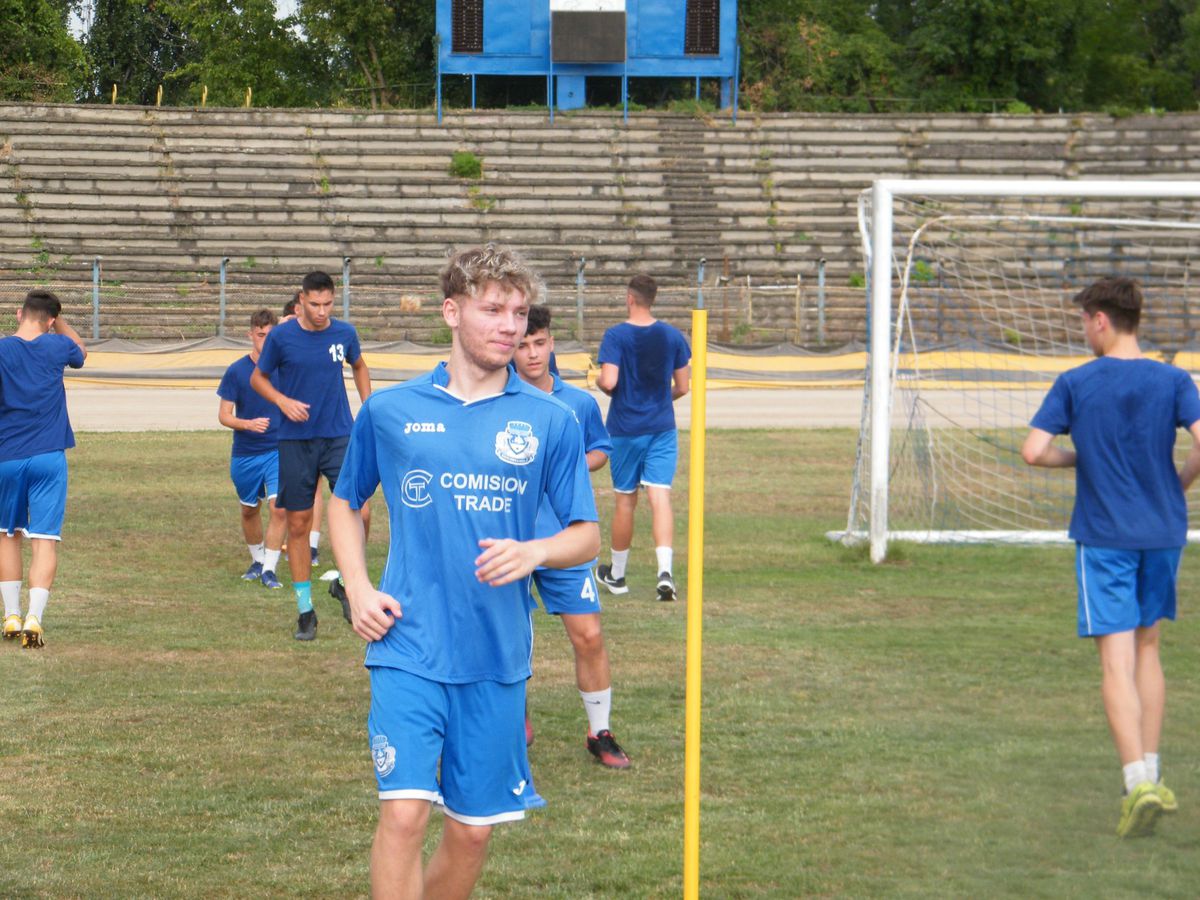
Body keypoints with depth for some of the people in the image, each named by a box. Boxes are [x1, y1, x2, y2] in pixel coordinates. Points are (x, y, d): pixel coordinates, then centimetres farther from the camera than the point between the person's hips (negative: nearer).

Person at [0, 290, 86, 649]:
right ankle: (34, 618, -16)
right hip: (49, 457, 0)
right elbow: (81, 352, 24)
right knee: (45, 540, -3)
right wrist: (58, 319, 25)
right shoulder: (58, 347, 0)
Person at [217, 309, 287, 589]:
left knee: (279, 508, -16)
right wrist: (248, 424, -22)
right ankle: (257, 560, 36)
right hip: (245, 453, 1)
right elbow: (224, 415, -4)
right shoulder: (236, 371, -5)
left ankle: (269, 569, -8)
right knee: (249, 510, 14)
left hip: (279, 451, -1)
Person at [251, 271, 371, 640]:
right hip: (296, 440, -1)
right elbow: (257, 378, 7)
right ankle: (305, 610, 12)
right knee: (298, 524, 2)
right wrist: (283, 401, -11)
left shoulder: (345, 333, 2)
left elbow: (359, 367, 22)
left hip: (340, 435, 1)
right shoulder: (281, 337, -5)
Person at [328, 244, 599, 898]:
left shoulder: (550, 421, 4)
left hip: (498, 656, 2)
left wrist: (533, 553, -14)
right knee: (404, 812, -16)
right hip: (408, 648, -1)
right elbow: (345, 501, 19)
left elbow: (587, 536, 8)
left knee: (471, 831, 7)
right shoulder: (389, 411, 5)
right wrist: (357, 588, 3)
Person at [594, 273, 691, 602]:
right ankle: (665, 569, -22)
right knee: (660, 496, -4)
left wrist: (598, 381, 4)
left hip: (625, 429, -2)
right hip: (662, 427, 2)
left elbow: (608, 381, -19)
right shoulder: (673, 336, 2)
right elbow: (682, 387, 5)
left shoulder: (616, 336, -9)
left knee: (624, 500, 10)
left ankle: (617, 573, 23)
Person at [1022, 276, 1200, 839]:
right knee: (1147, 649, 18)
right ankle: (1150, 776, 21)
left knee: (1117, 661, -6)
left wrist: (1079, 458, 8)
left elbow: (1033, 451, -11)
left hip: (1103, 536, -3)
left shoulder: (1074, 385, -4)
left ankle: (1139, 781, -20)